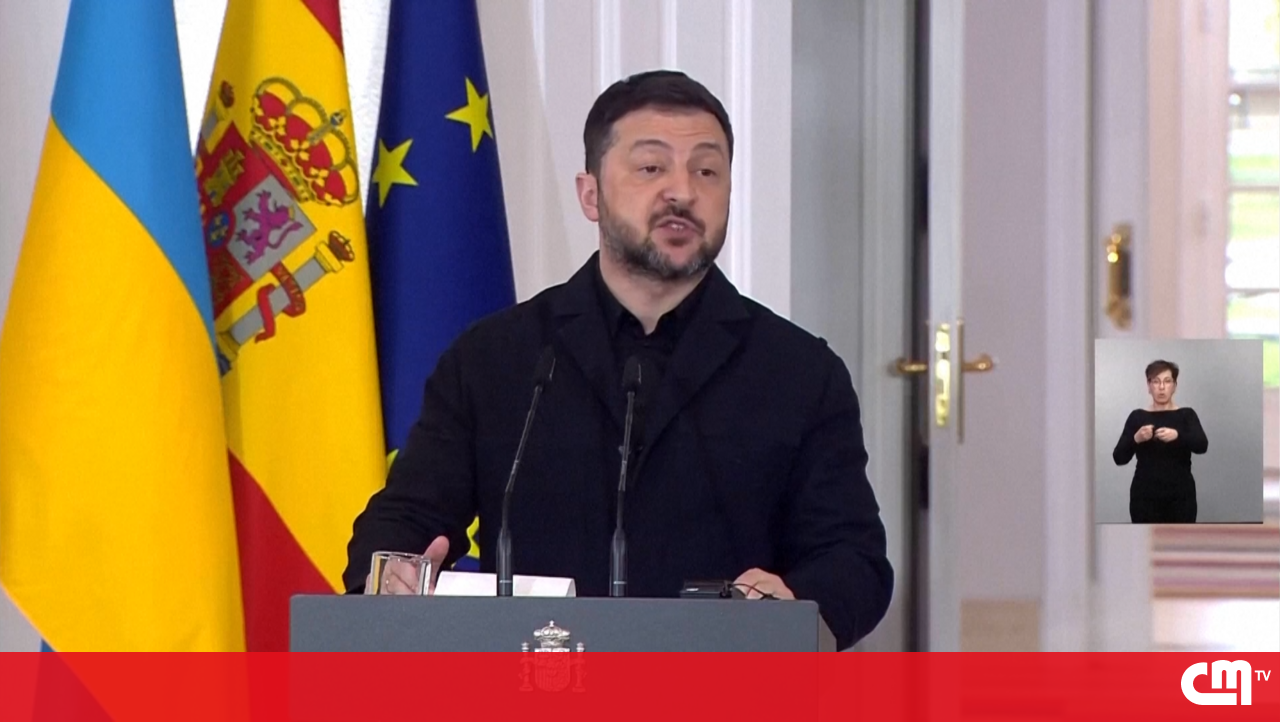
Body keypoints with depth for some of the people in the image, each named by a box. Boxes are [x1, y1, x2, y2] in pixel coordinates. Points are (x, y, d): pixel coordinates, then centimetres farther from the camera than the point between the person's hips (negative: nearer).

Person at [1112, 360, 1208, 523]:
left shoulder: (1186, 415, 3)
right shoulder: (1138, 417, 6)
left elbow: (1202, 445, -16)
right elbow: (1119, 457, -4)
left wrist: (1177, 435, -34)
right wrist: (1136, 439, -23)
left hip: (1180, 498, 0)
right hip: (1145, 497, 0)